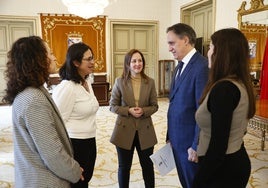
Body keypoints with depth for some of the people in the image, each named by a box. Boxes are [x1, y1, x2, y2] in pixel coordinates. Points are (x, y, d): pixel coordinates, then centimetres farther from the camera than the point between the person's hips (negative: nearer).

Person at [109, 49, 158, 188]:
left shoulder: (150, 82, -1)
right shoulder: (120, 82, -5)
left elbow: (154, 106, 2)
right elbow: (112, 106, -3)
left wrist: (143, 111, -18)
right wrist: (128, 110, -19)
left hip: (145, 130, 1)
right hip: (124, 130, -1)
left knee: (148, 165, 15)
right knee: (124, 166, 15)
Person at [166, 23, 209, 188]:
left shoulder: (202, 66, -19)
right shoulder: (180, 66, 9)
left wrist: (197, 146, -17)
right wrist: (170, 137, 12)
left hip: (190, 143, -8)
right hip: (177, 141, 8)